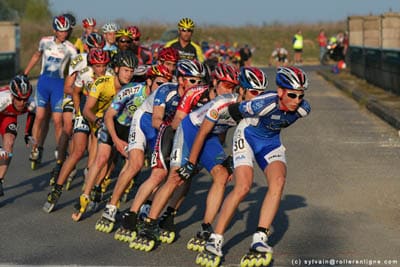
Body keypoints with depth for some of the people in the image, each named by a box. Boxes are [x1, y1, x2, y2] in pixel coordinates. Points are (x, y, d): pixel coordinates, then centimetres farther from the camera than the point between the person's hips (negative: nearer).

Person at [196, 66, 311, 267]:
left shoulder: (303, 109, -18)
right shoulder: (264, 104, -33)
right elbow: (234, 110, -14)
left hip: (271, 142, 5)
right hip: (247, 137, -4)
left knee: (278, 181, -22)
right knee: (243, 187, -21)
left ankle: (259, 239, -21)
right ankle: (215, 241, -12)